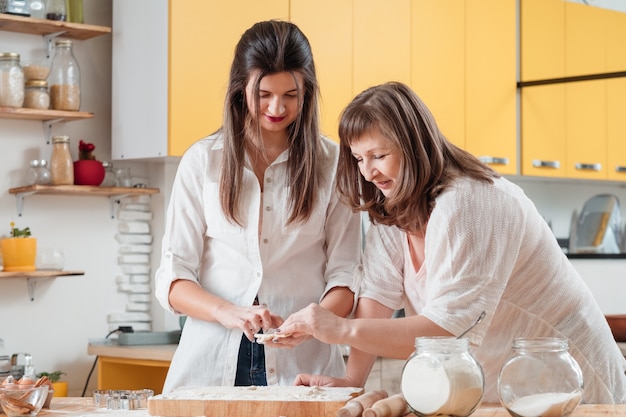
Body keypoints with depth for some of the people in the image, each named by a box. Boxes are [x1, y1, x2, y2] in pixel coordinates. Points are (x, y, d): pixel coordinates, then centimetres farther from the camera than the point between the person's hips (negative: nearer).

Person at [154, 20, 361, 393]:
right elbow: (172, 279, 2)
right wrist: (227, 313, -17)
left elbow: (345, 276, 2)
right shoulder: (203, 161, 5)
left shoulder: (332, 163, 4)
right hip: (214, 360, 1)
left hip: (302, 363, 0)